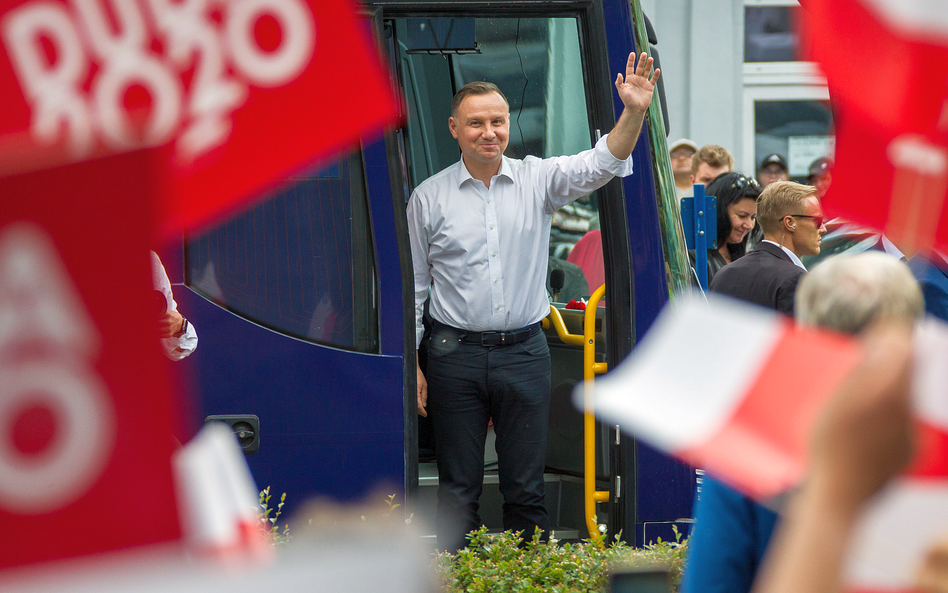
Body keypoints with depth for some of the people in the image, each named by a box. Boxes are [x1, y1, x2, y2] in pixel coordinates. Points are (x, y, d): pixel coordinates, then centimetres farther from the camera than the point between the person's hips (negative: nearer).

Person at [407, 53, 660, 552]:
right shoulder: (428, 198, 2)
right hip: (456, 355, -1)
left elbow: (600, 164, -11)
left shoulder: (538, 180, 4)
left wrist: (634, 113, -29)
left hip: (524, 351, 1)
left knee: (526, 490, 5)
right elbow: (412, 286, 6)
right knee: (458, 490, 5)